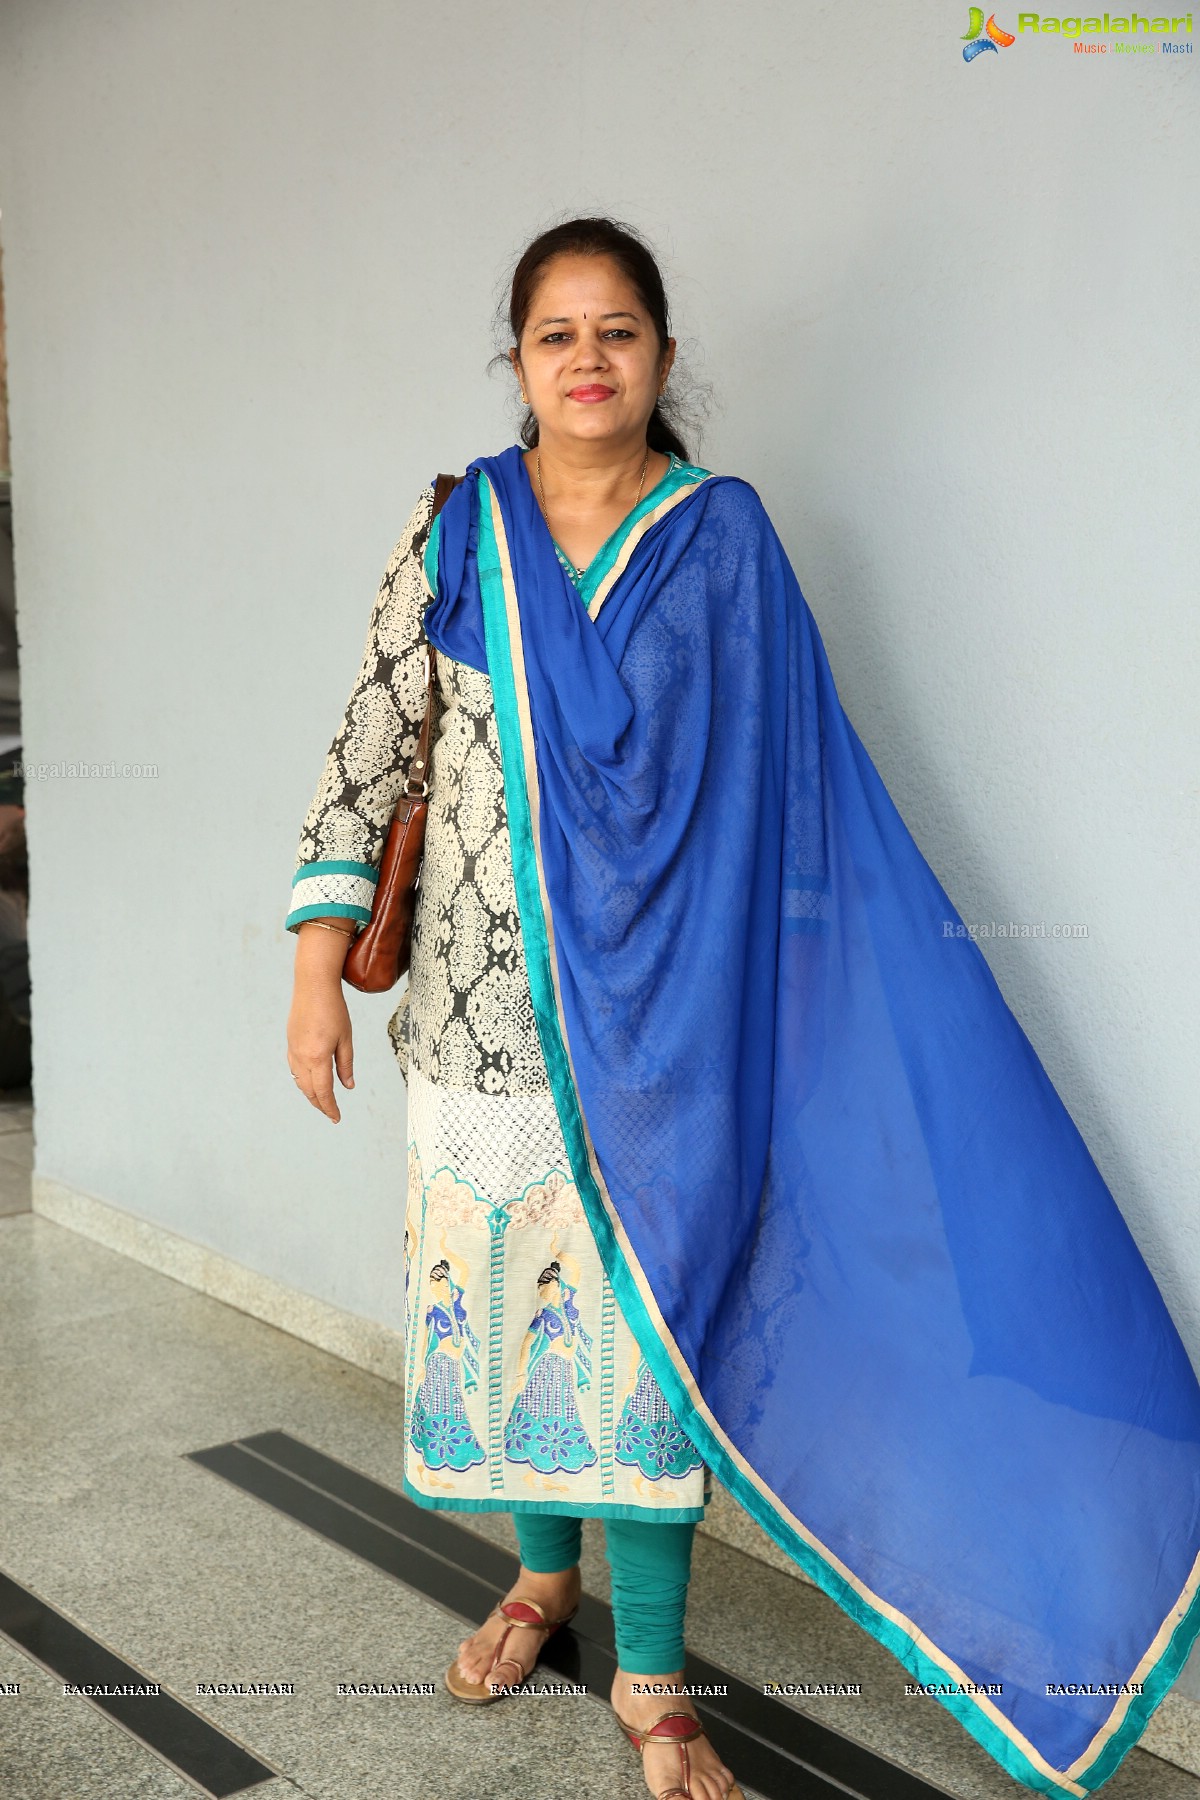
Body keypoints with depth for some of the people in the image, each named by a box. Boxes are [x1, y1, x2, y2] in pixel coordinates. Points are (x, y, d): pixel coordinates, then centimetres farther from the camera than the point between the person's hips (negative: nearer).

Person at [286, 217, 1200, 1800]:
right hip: (484, 1000, 2)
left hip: (652, 1007, -2)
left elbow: (800, 789, 0)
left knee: (644, 1314, 2)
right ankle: (545, 1570, 38)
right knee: (500, 1289, 12)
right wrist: (320, 964, -5)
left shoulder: (724, 541, 0)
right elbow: (372, 746, 1)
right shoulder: (457, 531, 3)